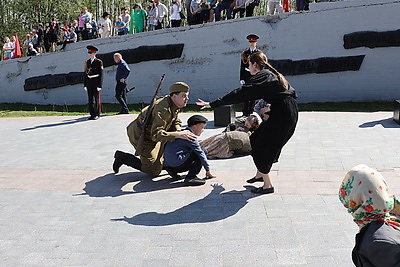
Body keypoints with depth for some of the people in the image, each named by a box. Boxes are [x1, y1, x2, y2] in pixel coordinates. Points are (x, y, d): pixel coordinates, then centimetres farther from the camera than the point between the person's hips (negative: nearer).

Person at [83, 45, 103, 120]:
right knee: (90, 99, 5)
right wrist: (85, 85, 7)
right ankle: (92, 115, 12)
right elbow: (85, 74, 12)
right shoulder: (87, 62, 11)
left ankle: (97, 115, 7)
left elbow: (101, 74, -7)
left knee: (97, 99, 0)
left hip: (96, 83, -5)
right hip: (89, 82, 5)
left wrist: (100, 85, -13)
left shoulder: (99, 62, -4)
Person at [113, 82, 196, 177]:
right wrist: (178, 134, -42)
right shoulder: (164, 110, -33)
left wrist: (179, 131, -11)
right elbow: (156, 134, -39)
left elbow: (175, 121, 11)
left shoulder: (175, 105, -4)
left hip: (152, 132, 9)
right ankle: (122, 157, 5)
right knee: (154, 171, -4)